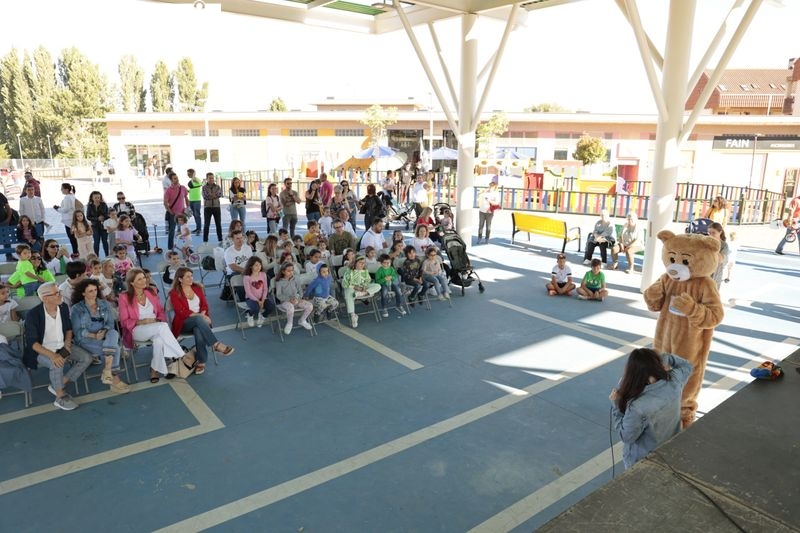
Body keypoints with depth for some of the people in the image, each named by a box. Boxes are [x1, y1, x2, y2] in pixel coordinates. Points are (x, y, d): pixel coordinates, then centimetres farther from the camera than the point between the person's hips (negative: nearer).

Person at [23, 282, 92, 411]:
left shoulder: (63, 307, -4)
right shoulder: (33, 314, -21)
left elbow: (69, 328, 12)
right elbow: (32, 342, -21)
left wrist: (67, 343, -7)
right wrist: (52, 355, -34)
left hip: (62, 346, 6)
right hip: (42, 350, -6)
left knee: (87, 358, -10)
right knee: (57, 364, -34)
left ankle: (59, 385, -1)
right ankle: (60, 396, -13)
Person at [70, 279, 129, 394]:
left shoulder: (105, 305, 11)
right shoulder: (76, 309, 2)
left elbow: (110, 324, 4)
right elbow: (77, 331, -5)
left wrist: (104, 331, -19)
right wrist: (94, 335, -20)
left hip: (105, 336, 3)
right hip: (86, 340, -3)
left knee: (113, 333, -35)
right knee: (115, 348, -30)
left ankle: (107, 370, -40)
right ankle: (115, 379, -23)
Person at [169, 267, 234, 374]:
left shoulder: (197, 288, 14)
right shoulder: (174, 293, 0)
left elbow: (205, 305, 9)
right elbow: (181, 311, -11)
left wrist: (202, 315, -13)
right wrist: (198, 315, -22)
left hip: (200, 320, 3)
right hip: (184, 324, -3)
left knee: (198, 330, -35)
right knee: (198, 320, -38)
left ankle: (201, 362, -31)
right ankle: (217, 345, -43)